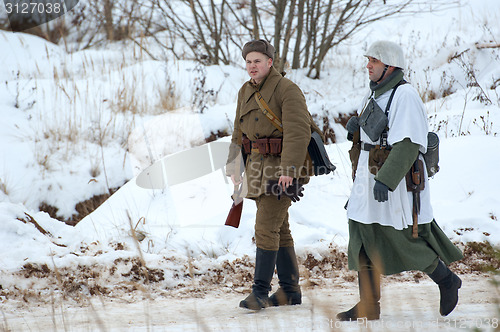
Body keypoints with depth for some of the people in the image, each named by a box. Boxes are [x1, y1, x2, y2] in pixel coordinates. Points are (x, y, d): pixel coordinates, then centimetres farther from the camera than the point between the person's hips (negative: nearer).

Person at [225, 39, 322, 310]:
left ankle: (260, 292, -11)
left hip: (282, 167, -8)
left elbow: (298, 131, -21)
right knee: (279, 229, 13)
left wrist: (288, 171, -27)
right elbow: (240, 132, 20)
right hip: (258, 166, 8)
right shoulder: (246, 92, 12)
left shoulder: (287, 90, -13)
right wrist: (234, 165, 13)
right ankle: (290, 291, 20)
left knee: (266, 228, -13)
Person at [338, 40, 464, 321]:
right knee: (364, 241, 4)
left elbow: (407, 145, -23)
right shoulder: (374, 95, 13)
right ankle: (369, 306, 8)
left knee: (407, 242, -1)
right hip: (369, 178, 9)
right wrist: (355, 126, 2)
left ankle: (446, 281, 21)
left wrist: (386, 181, -30)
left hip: (398, 182, -9)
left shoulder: (405, 95, -15)